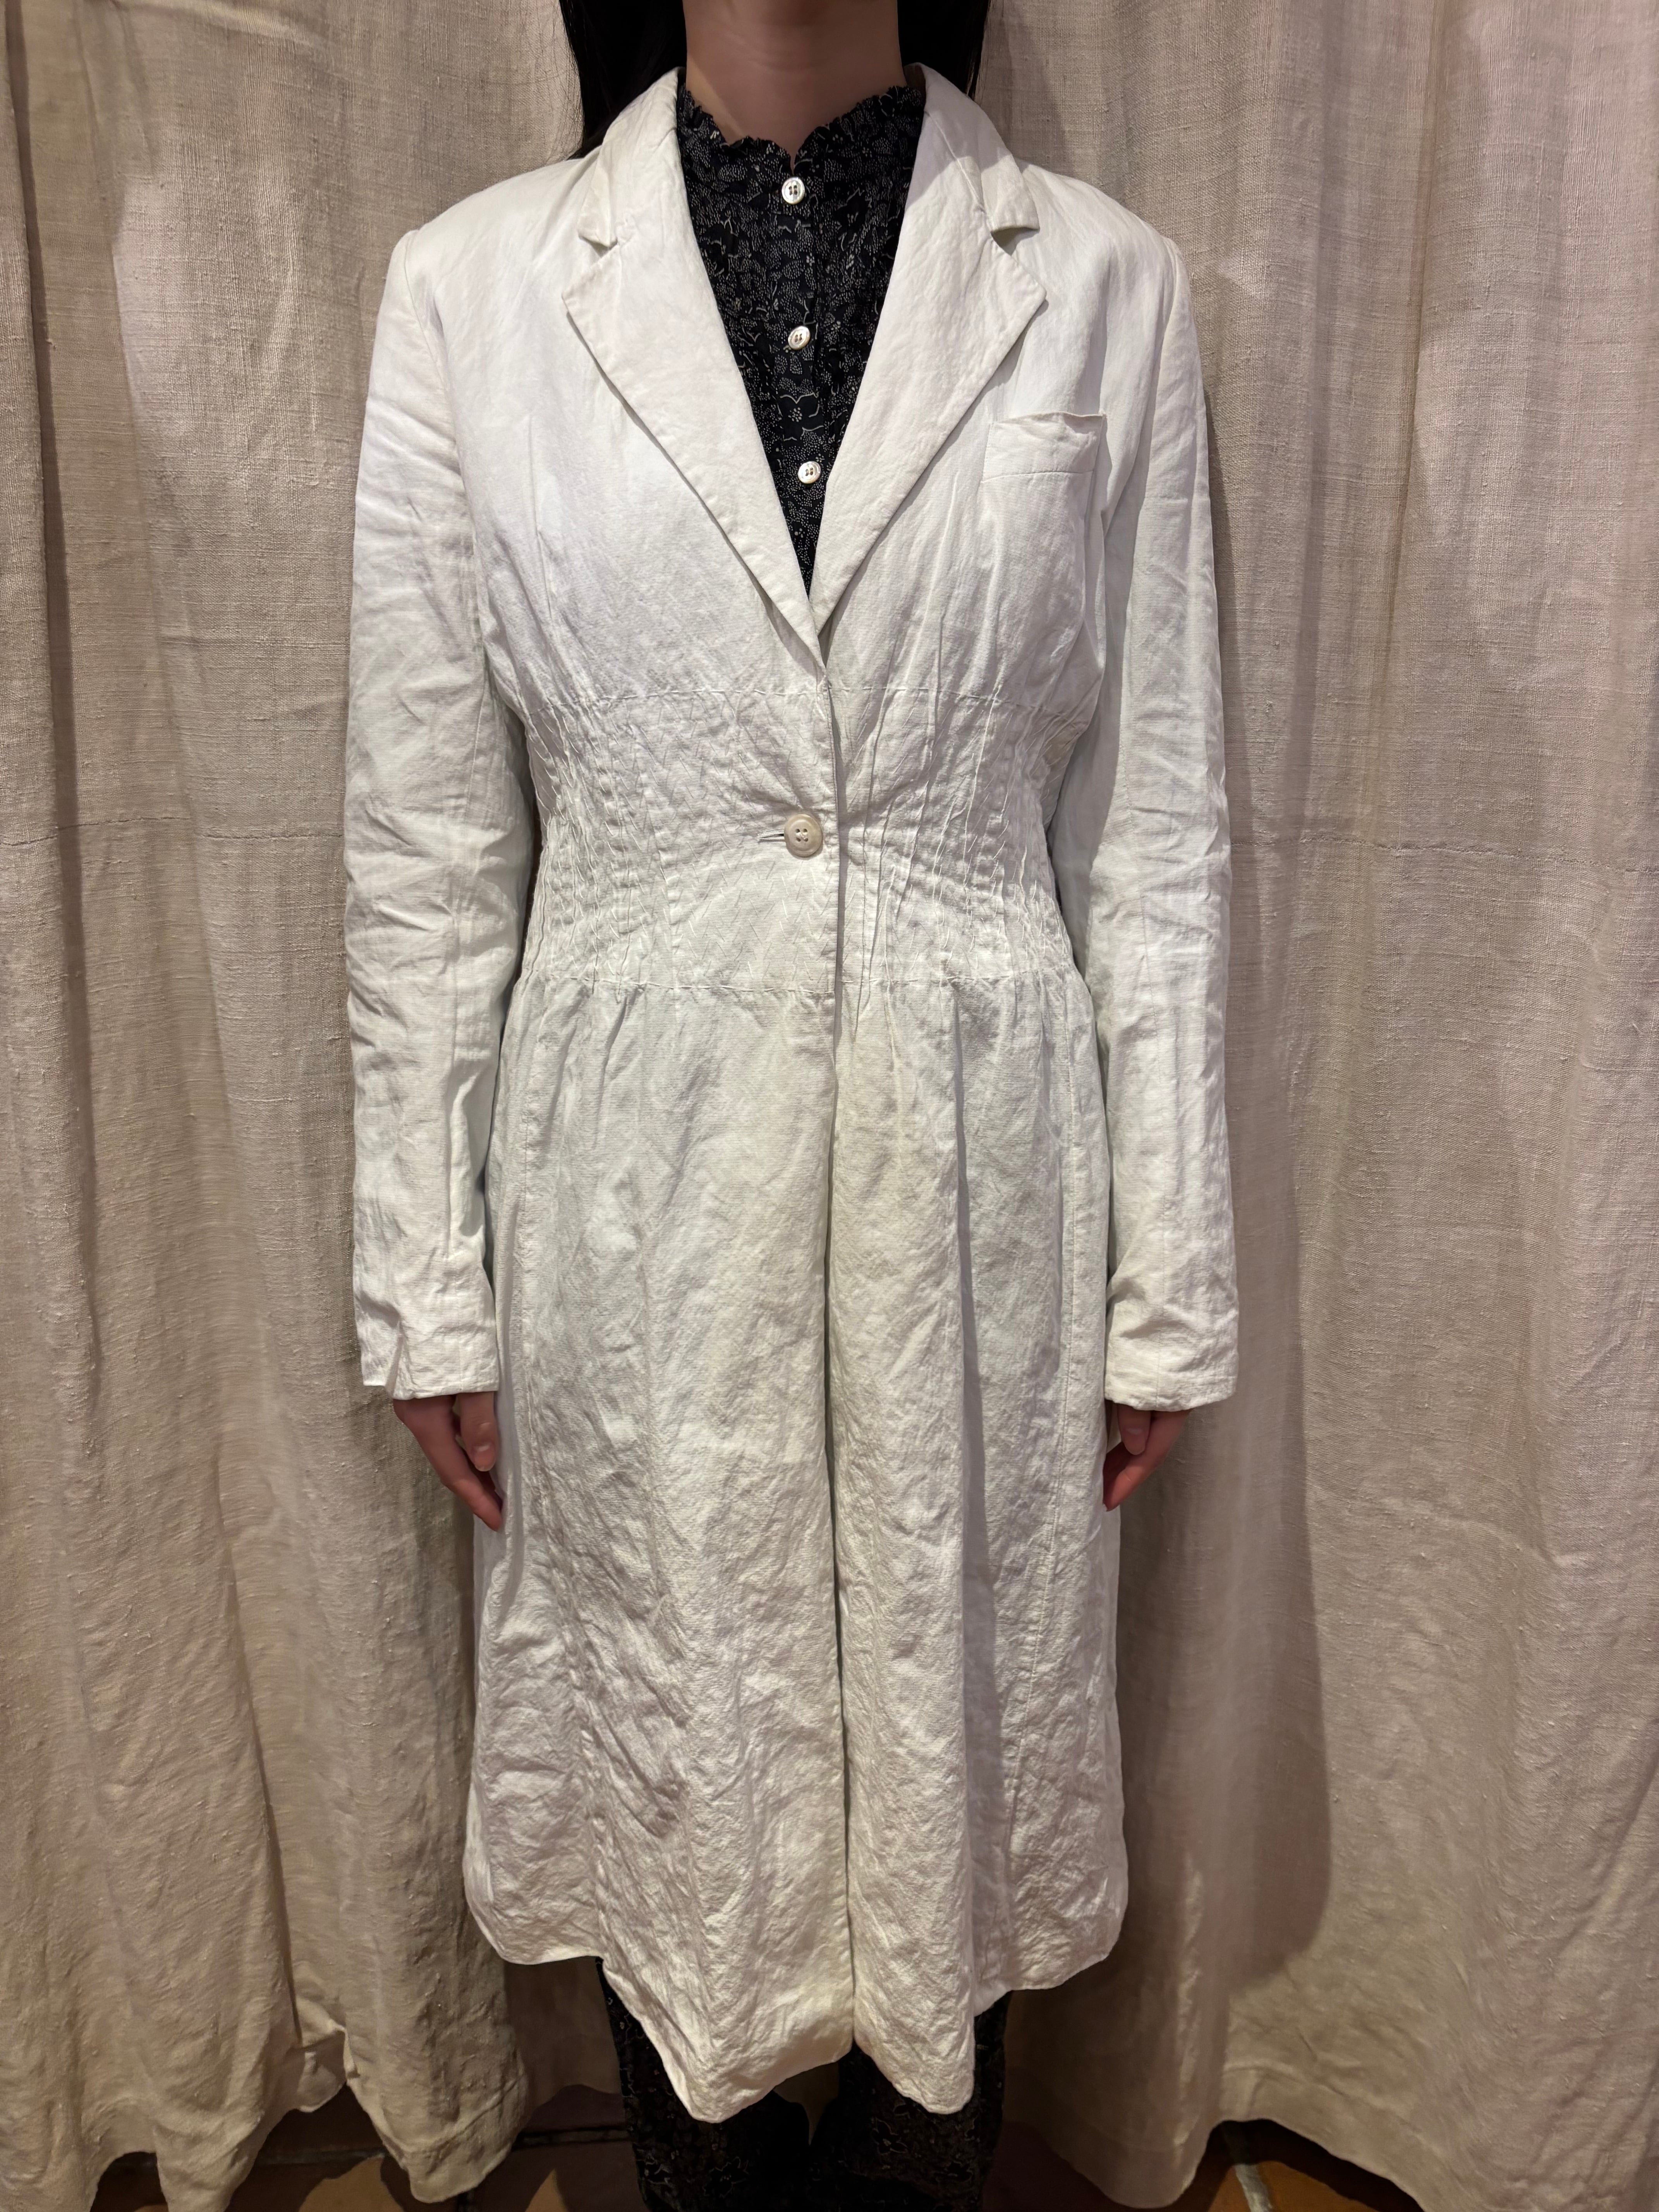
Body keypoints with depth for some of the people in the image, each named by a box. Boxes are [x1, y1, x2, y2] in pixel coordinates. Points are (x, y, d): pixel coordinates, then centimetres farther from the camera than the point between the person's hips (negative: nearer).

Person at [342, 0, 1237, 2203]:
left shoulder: (1105, 286, 2)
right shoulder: (471, 285, 2)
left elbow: (1157, 830, 1)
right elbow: (426, 844, 2)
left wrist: (1170, 1282, 2)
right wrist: (433, 1281, 2)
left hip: (978, 1172, 1)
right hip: (636, 1176, 0)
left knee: (958, 1734, 17)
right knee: (670, 1754, 17)